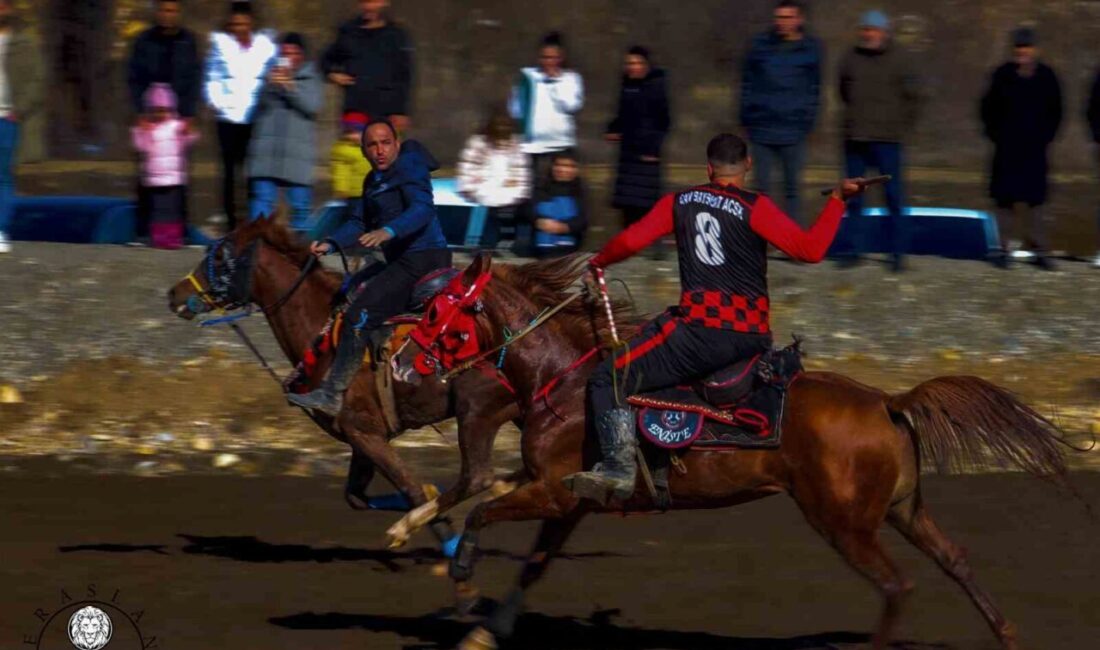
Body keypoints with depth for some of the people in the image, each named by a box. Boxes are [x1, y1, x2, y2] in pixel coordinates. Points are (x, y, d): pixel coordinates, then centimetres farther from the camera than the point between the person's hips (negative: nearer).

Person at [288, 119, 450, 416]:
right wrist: (330, 244, 3)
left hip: (425, 258, -11)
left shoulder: (411, 168, -10)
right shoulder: (374, 180, 19)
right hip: (400, 260, 11)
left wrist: (389, 231, -42)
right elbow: (361, 224, 20)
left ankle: (332, 394, -21)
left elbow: (423, 208, -26)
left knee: (359, 314, -20)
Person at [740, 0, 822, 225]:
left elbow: (814, 88, 8)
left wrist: (807, 120, 1)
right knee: (762, 187, 2)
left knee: (793, 188, 5)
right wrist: (747, 117, 2)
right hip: (762, 128, 0)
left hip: (793, 130, 0)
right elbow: (747, 83, 8)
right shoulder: (761, 45, 4)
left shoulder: (811, 48, 4)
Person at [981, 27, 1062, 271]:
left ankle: (1039, 250, 4)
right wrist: (996, 134, 0)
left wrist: (1046, 136, 3)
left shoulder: (1046, 77, 2)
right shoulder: (1003, 75, -1)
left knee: (1036, 200, 0)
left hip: (1035, 149, 1)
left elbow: (1055, 112, 12)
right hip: (1007, 150, -1)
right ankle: (1003, 248, 5)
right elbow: (989, 109, 8)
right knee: (1005, 199, -1)